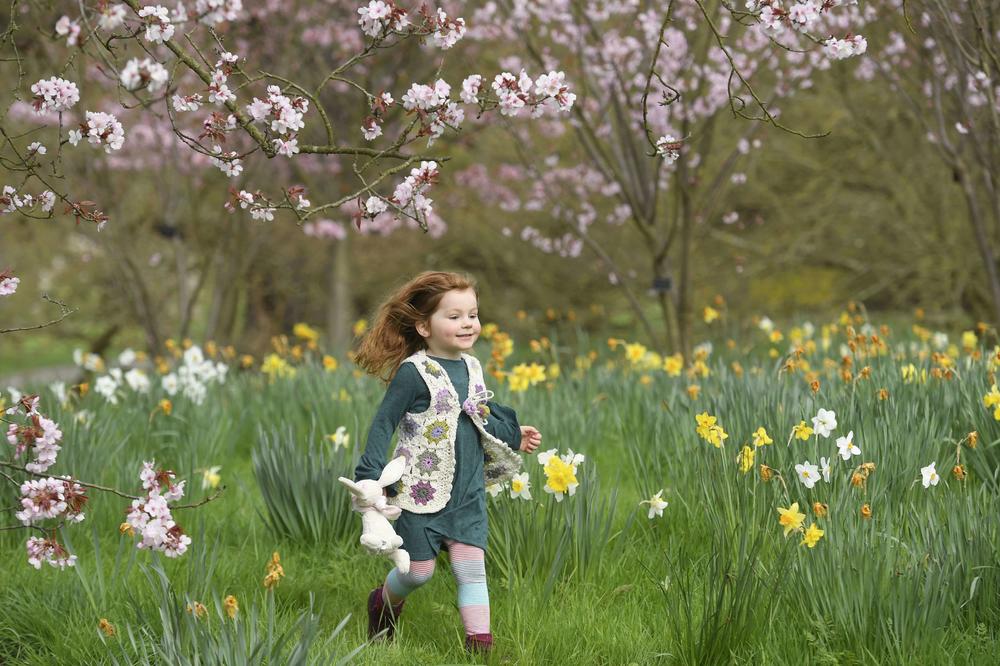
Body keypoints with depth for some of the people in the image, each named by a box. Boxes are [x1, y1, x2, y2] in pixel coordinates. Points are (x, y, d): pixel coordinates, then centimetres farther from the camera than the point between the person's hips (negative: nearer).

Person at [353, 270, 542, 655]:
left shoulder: (472, 368, 6)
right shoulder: (413, 373, -16)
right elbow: (383, 424, -14)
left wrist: (514, 437, 25)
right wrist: (371, 476, -22)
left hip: (468, 494, 5)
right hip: (421, 491, -5)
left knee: (472, 569, -1)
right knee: (419, 571, 7)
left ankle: (480, 646, 0)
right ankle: (384, 602, 39)